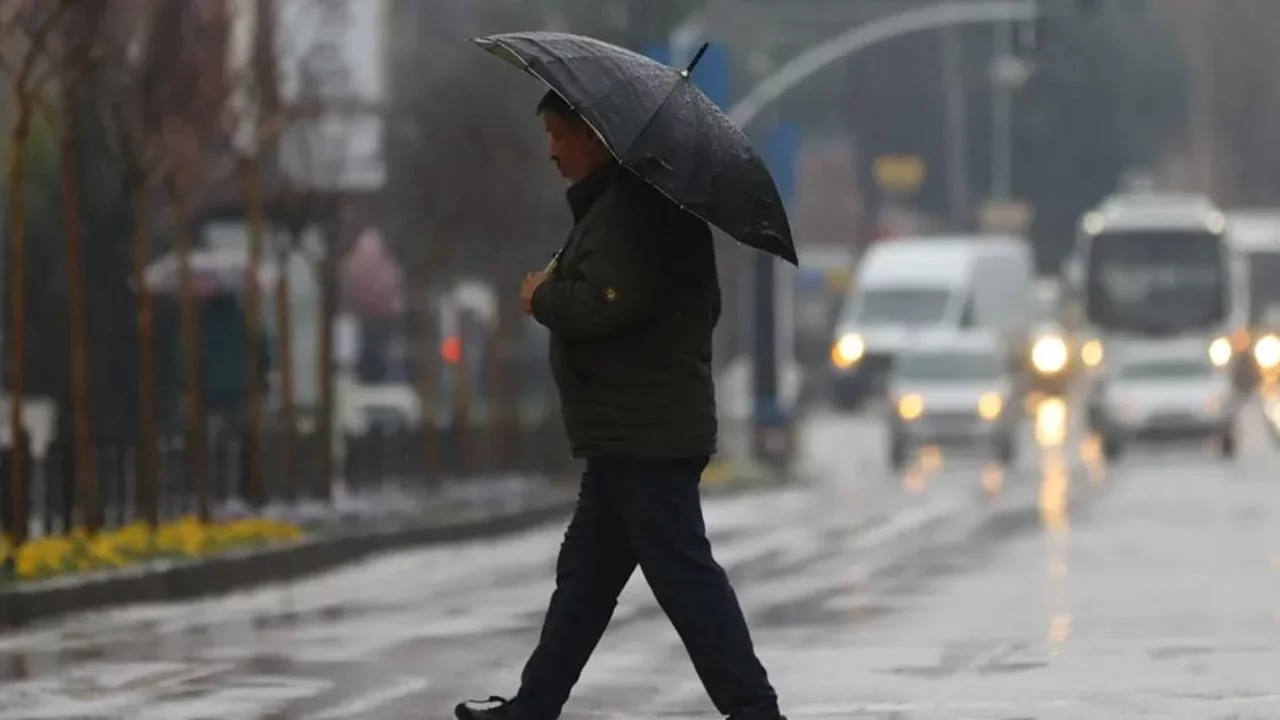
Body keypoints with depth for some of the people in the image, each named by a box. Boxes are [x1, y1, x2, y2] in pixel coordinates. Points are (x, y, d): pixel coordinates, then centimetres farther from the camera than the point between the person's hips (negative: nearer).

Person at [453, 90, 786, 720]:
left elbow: (603, 305, -29)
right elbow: (701, 308, 23)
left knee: (683, 572, -10)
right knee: (585, 574, 15)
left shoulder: (627, 209, -16)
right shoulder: (645, 201, 18)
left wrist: (543, 297, -7)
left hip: (644, 435, -11)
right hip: (633, 433, 11)